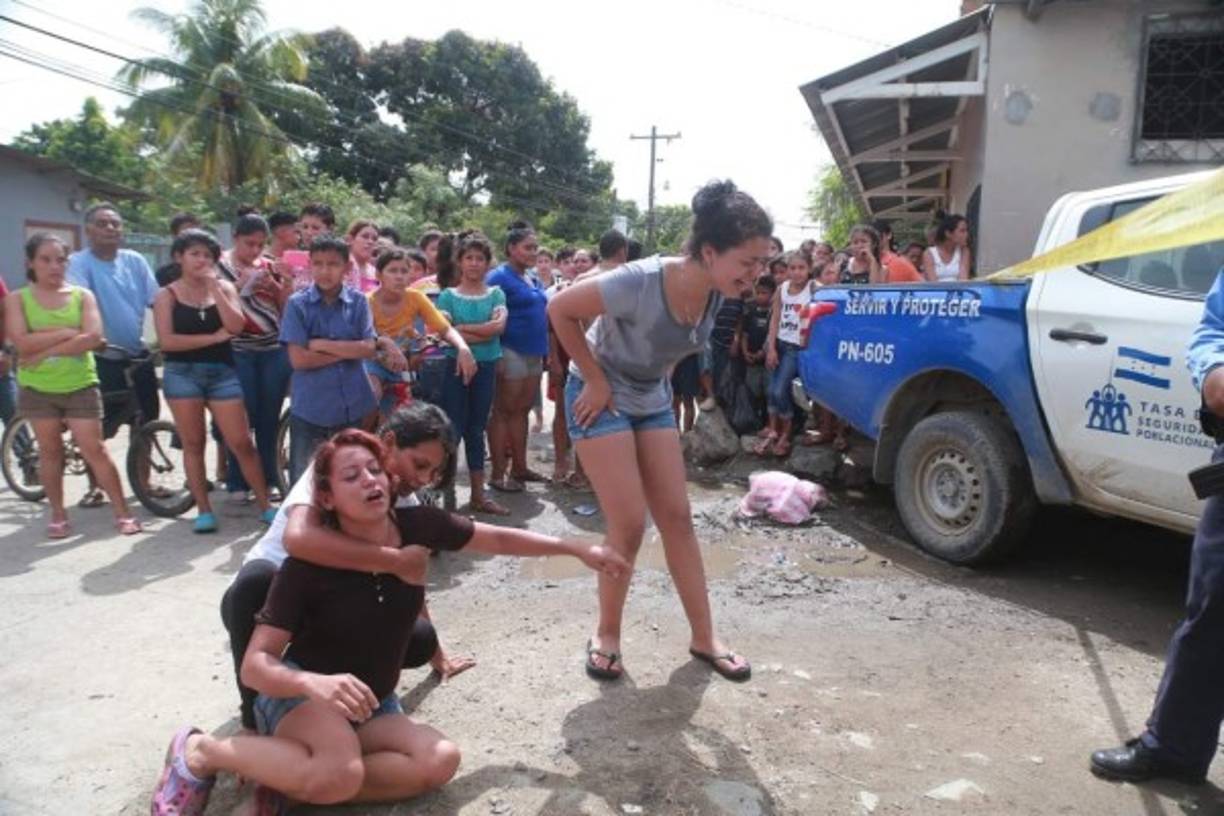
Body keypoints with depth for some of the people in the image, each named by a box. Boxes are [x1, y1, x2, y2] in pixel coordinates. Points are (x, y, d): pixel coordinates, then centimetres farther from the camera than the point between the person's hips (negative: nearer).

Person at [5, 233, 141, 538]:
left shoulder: (82, 295, 1)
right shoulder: (17, 299, 0)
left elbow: (93, 337, -14)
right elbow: (22, 343, -14)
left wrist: (45, 351, -16)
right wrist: (67, 332, -16)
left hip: (80, 386, -1)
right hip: (37, 388, 1)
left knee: (94, 449, -2)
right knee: (50, 451, 9)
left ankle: (123, 513, 3)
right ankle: (58, 515, 20)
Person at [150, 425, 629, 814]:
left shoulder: (418, 527, -10)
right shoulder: (308, 564, -20)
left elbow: (500, 540, 4)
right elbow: (254, 663, -20)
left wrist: (579, 550, 9)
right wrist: (317, 682, -42)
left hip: (370, 705, 5)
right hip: (299, 696, -5)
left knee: (440, 761, -22)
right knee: (339, 775, -36)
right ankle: (202, 752, -11)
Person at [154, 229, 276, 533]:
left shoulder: (224, 288, 7)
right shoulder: (167, 295, 2)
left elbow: (236, 326, -10)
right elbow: (167, 340, -10)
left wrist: (213, 286, -11)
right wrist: (213, 338, -11)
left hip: (222, 373, 1)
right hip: (182, 374, -1)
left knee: (242, 443, -2)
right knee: (193, 444, 5)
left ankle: (266, 505, 7)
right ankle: (204, 510, 14)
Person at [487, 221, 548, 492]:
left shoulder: (531, 279, 15)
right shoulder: (499, 277, -9)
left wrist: (546, 351, 17)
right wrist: (496, 355, -19)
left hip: (534, 353, 8)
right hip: (511, 352, -8)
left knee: (522, 411, 13)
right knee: (503, 412, -1)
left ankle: (519, 467, 21)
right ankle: (498, 473, 4)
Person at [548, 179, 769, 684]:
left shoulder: (715, 292, -12)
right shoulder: (641, 283, -32)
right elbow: (560, 309, -21)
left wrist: (657, 376, 5)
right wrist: (595, 379, -18)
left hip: (653, 401, 6)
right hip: (602, 400, -6)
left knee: (678, 518, 5)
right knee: (629, 524, -9)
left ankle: (704, 638, 16)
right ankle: (607, 635, 13)